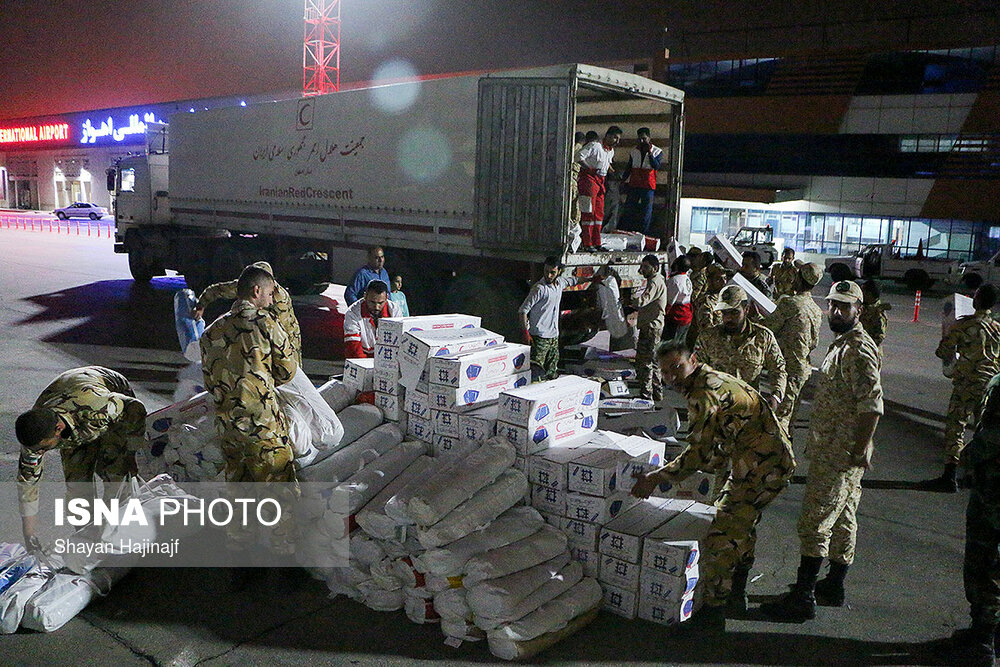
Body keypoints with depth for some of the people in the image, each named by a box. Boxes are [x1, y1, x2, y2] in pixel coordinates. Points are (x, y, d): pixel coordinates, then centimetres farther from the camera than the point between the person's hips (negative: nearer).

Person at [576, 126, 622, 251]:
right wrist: (590, 169, -21)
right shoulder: (595, 145, -12)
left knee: (599, 212, 8)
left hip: (600, 181, 9)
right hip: (588, 178, -9)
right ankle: (587, 244, -7)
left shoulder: (611, 151, 14)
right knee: (588, 212, -9)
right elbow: (579, 156, -18)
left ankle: (596, 243, 14)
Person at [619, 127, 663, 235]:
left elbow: (656, 166, -15)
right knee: (629, 209, 3)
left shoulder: (657, 152, 1)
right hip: (634, 185, 3)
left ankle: (643, 234, 3)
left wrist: (649, 152, -22)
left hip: (648, 186, -3)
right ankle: (624, 233, 7)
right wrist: (622, 180, 8)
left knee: (646, 211, -1)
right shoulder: (634, 151, 11)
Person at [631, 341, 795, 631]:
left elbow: (698, 454, -21)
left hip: (759, 466, -11)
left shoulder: (704, 393, -19)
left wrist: (655, 478, -15)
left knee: (720, 537, -7)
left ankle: (713, 613, 2)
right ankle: (736, 594, 38)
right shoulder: (716, 379, 14)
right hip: (777, 459, 11)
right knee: (741, 523, 25)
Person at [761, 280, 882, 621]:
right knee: (842, 519, 17)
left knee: (815, 522, -6)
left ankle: (803, 597, 0)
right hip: (830, 451, 10)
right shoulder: (842, 343, 14)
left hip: (840, 455, -10)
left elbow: (872, 404, -26)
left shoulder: (858, 350, -19)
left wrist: (859, 451, -23)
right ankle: (833, 587, 29)